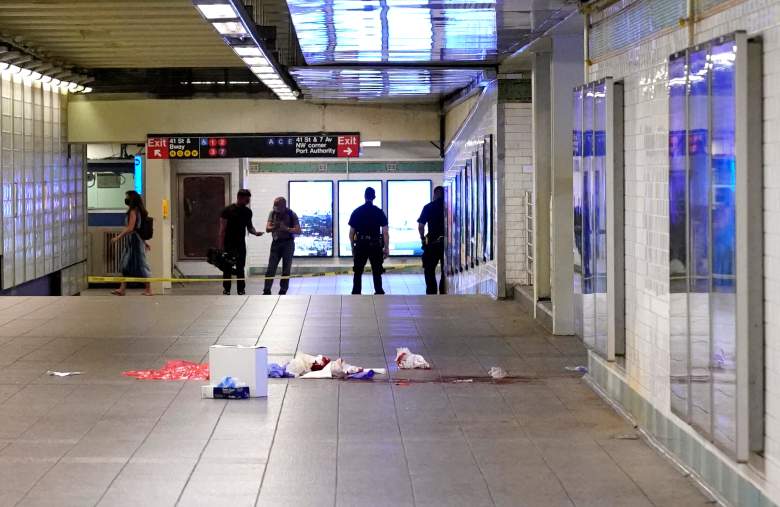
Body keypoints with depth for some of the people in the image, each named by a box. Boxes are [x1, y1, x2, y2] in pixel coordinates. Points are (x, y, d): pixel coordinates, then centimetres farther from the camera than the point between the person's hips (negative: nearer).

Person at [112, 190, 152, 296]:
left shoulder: (133, 211, -15)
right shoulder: (138, 211, 13)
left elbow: (130, 228, -20)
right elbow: (140, 228, 19)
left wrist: (118, 237, -17)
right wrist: (144, 242, 23)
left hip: (135, 240, -10)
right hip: (132, 241, 10)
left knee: (139, 265, -4)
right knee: (126, 265, 10)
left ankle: (148, 289, 2)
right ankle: (122, 289, 11)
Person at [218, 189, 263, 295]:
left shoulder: (248, 212, 6)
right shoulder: (228, 211, -9)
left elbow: (249, 226, 16)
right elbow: (222, 229, -9)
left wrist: (255, 232, -8)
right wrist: (221, 247, -14)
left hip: (241, 244, 4)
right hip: (229, 245, -4)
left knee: (240, 268, 6)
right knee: (227, 268, 2)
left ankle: (241, 290, 9)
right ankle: (226, 290, 8)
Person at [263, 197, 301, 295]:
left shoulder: (291, 214, -5)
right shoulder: (273, 213, 4)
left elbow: (298, 231, -11)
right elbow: (267, 229, -2)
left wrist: (286, 229, -25)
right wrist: (274, 227, -24)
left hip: (288, 243, -2)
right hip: (276, 243, 2)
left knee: (286, 270, 0)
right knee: (271, 268, -4)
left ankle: (283, 292, 6)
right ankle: (266, 291, -3)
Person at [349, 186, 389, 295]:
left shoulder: (356, 212, 1)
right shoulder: (379, 212, -2)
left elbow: (351, 233, 3)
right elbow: (385, 232, -5)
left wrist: (353, 247, 14)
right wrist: (386, 248, 1)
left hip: (360, 245, 1)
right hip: (375, 245, -1)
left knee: (358, 272, 9)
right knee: (377, 272, 8)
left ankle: (356, 294, 7)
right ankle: (379, 294, 7)